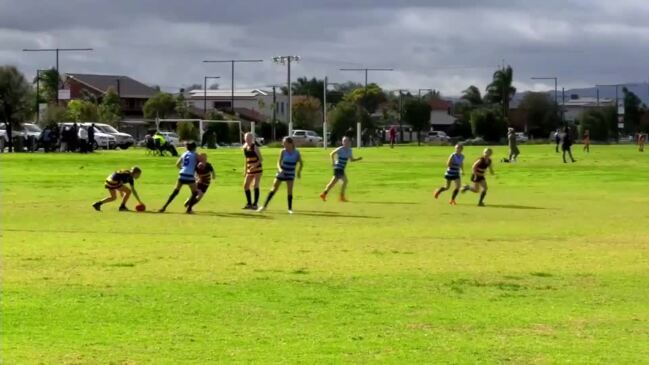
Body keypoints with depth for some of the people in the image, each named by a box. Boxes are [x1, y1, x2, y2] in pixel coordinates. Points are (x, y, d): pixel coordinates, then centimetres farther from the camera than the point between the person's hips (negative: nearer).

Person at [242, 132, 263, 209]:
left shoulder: (255, 147, -11)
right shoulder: (245, 148, 7)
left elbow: (261, 159, -12)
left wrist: (255, 165, -25)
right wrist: (245, 170, 17)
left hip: (257, 169, -7)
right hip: (249, 171, 7)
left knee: (255, 186, -11)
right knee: (246, 186, 5)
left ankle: (255, 204, -7)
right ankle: (249, 203, 15)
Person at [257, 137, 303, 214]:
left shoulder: (296, 153, -9)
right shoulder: (283, 152, -10)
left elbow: (301, 163, 3)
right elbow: (279, 162, -13)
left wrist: (299, 171, -6)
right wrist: (280, 169, -32)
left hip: (290, 174, 0)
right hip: (281, 173, 1)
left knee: (289, 190, -9)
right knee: (274, 189, 4)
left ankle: (290, 208, 1)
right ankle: (264, 206, 11)